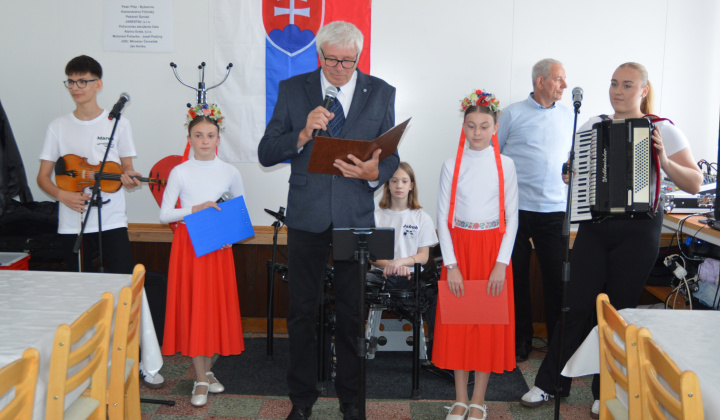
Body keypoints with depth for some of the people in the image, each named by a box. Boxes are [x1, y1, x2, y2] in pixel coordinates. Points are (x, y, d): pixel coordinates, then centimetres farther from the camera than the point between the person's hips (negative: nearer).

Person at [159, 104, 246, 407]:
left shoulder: (230, 173, 4)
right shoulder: (180, 172, -1)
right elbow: (164, 214, -4)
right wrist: (196, 209, -17)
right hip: (187, 245, -1)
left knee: (216, 306, 5)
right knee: (192, 308, -1)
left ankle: (207, 369, 23)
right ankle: (201, 379, 9)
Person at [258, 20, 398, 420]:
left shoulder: (381, 93, 4)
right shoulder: (293, 89, 2)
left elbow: (391, 155, 3)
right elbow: (266, 153, -2)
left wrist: (375, 172, -20)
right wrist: (302, 135, -19)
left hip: (355, 217, 0)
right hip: (307, 216, 0)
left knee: (352, 313, 10)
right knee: (301, 312, 9)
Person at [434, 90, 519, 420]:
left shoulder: (505, 165, 1)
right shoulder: (452, 165, 1)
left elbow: (512, 218, 0)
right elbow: (442, 218, -2)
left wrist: (502, 264, -10)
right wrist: (451, 265, -9)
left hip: (493, 251, 0)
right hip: (459, 249, 1)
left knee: (489, 323, 4)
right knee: (457, 322, 5)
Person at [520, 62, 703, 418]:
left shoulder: (663, 130, -2)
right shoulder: (592, 125, 6)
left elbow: (695, 184, -4)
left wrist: (664, 162, -20)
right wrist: (568, 174, -3)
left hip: (638, 232, -2)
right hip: (594, 228, 2)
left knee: (619, 312, 7)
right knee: (578, 307, 3)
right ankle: (550, 383, 15)